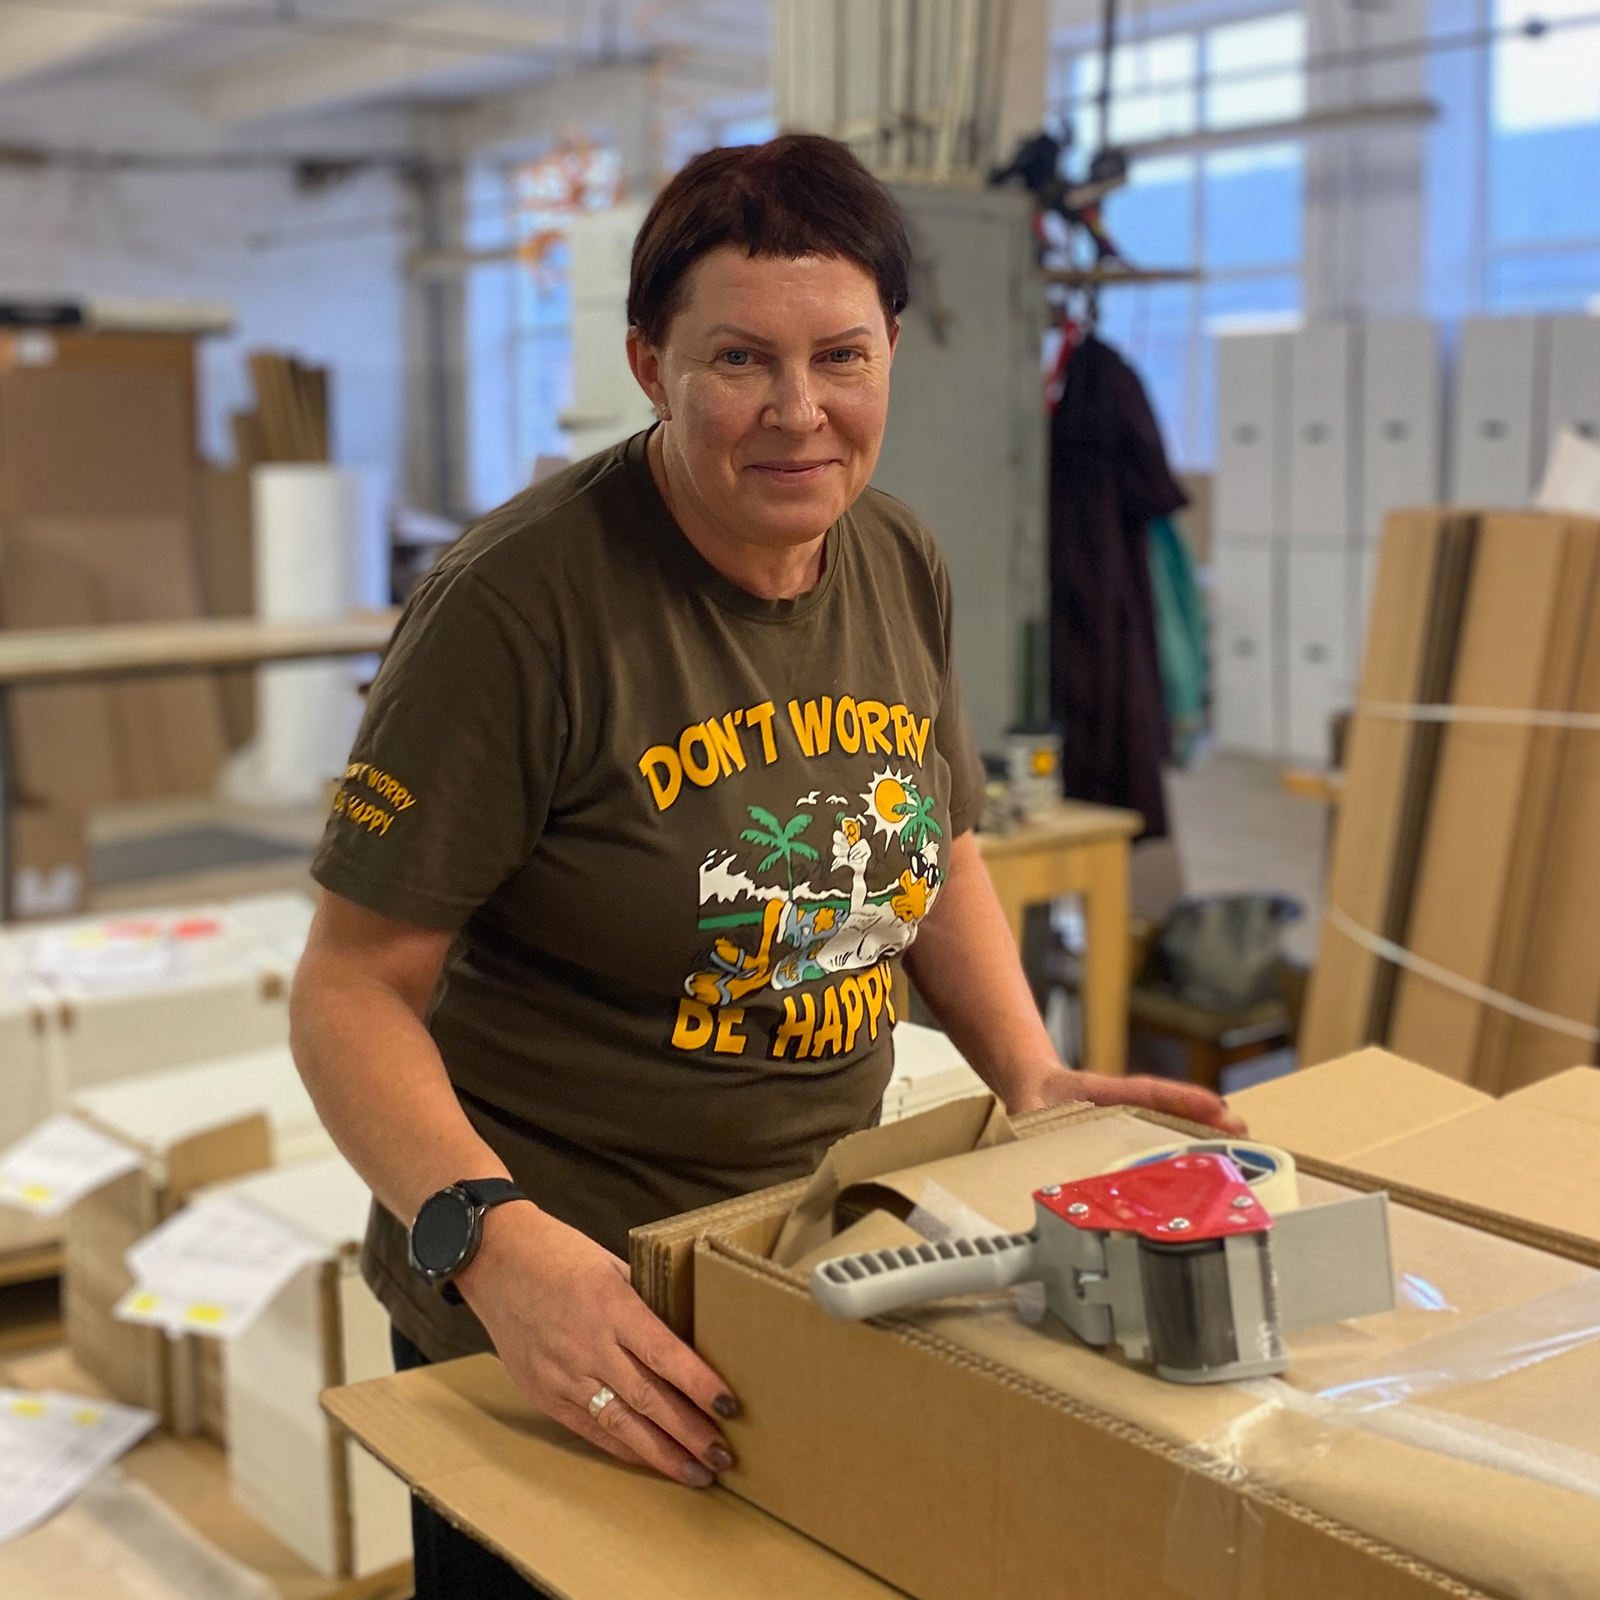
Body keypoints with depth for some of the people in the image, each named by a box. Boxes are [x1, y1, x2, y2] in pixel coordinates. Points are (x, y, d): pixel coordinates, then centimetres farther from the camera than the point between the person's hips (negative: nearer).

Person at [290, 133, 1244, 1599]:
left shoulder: (902, 567, -1)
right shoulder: (519, 606, -22)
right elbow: (354, 992, -20)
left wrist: (1030, 1073, 1)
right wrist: (491, 1239, -33)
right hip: (558, 1313, -6)